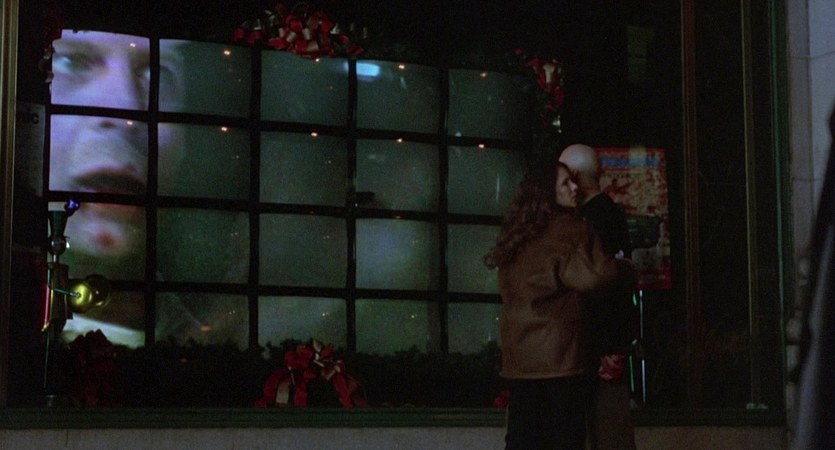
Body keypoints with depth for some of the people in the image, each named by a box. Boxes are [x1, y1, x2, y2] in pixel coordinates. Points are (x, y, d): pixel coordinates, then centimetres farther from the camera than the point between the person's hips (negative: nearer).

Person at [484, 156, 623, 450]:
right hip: (557, 351, -7)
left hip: (518, 352, 7)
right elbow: (594, 279, -17)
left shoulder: (515, 235, 14)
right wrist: (620, 267, 3)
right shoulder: (569, 230, -9)